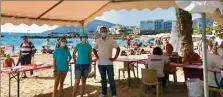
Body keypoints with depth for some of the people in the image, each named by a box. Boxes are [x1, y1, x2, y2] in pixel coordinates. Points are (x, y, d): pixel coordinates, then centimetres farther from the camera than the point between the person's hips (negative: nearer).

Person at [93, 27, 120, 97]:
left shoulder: (111, 40, -5)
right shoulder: (98, 41, 3)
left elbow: (118, 48, -1)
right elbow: (94, 49, 17)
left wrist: (115, 58, -5)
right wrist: (97, 56, 6)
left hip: (109, 63, -2)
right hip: (101, 63, 3)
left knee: (111, 79, 1)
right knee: (103, 79, 13)